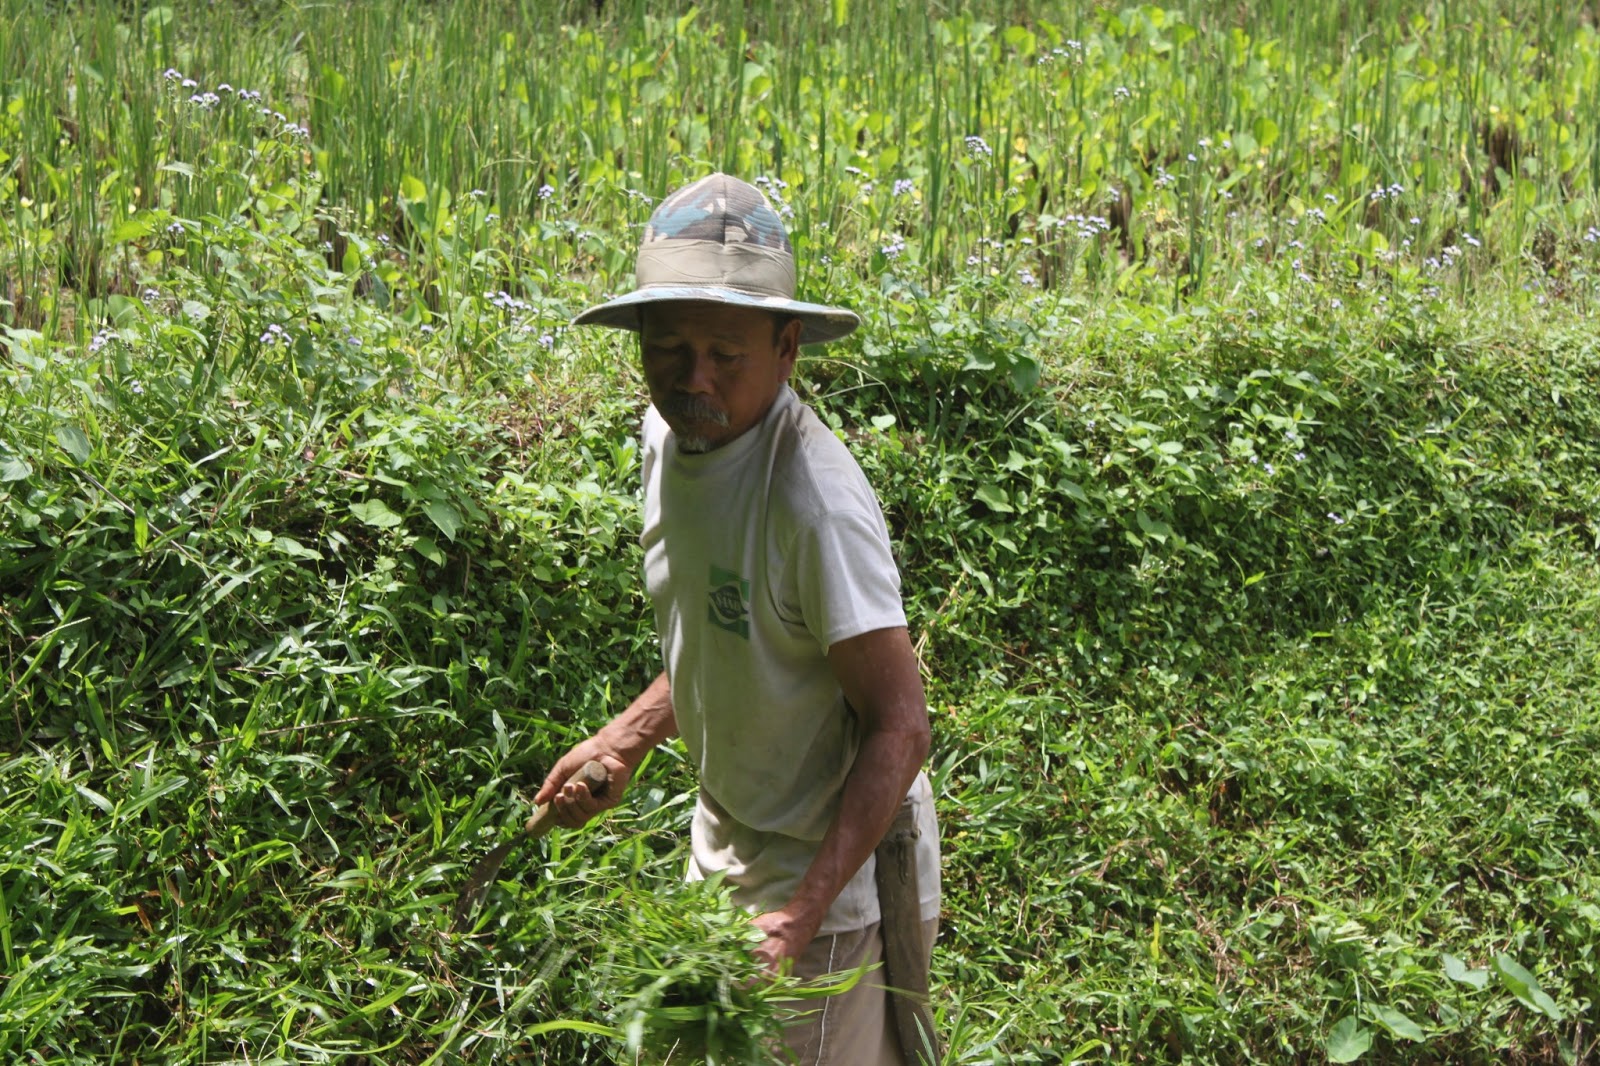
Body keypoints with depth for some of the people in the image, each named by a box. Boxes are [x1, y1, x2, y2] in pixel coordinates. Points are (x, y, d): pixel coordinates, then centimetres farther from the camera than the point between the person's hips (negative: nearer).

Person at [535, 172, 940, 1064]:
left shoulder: (815, 498, -29)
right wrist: (623, 744, 4)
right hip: (724, 851, 8)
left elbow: (900, 727, -26)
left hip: (833, 867, -8)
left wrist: (803, 911, -31)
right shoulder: (673, 433, -3)